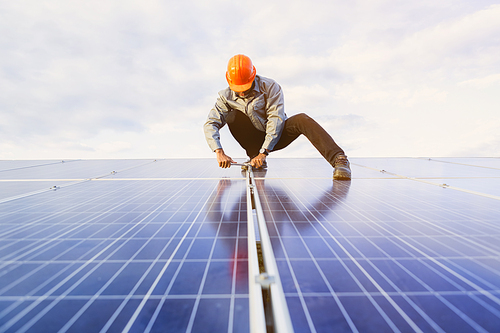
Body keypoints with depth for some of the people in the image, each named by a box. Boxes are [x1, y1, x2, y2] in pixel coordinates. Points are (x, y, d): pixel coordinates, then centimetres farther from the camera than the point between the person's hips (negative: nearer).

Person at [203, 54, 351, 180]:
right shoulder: (226, 96, -8)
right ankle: (254, 156, -13)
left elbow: (276, 120, -23)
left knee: (302, 120, -31)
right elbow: (210, 124, -14)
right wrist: (220, 153, -30)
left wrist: (263, 153, -32)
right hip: (254, 139, 2)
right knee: (233, 116, -24)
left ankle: (339, 160, -38)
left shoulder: (270, 87, -16)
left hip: (275, 137, -2)